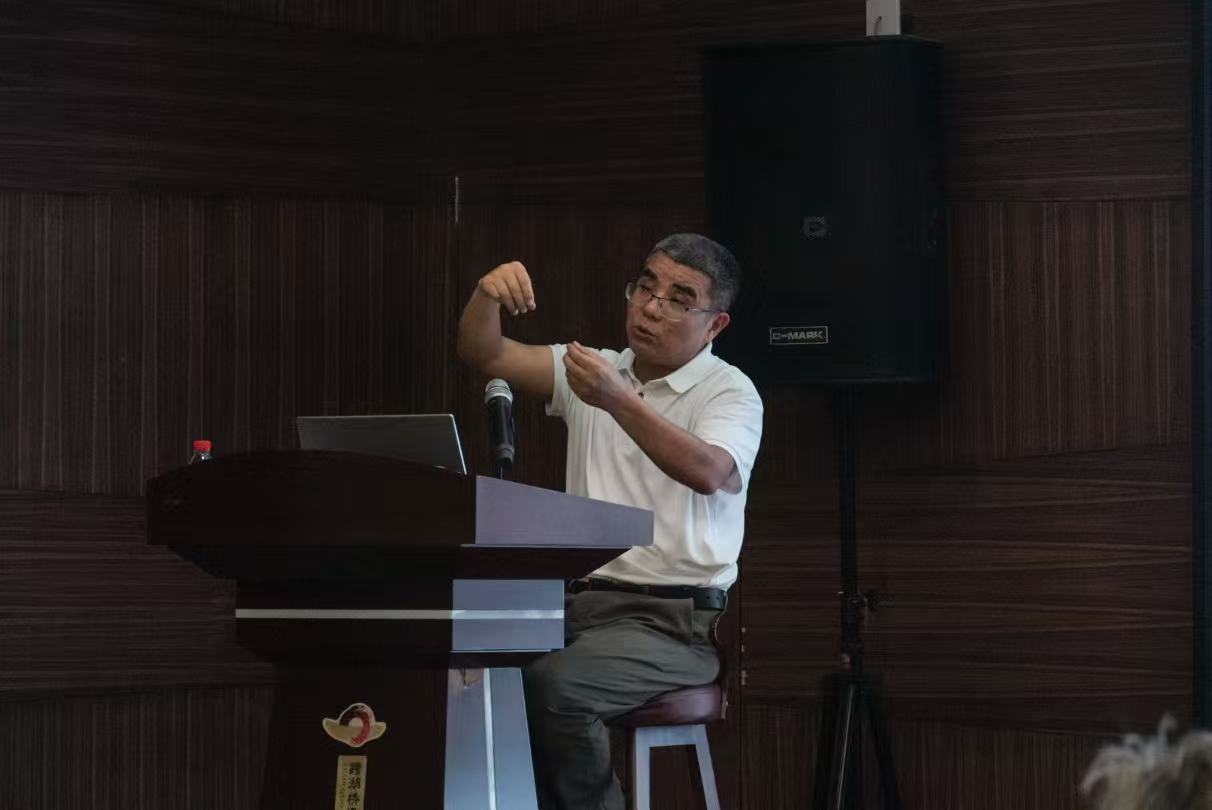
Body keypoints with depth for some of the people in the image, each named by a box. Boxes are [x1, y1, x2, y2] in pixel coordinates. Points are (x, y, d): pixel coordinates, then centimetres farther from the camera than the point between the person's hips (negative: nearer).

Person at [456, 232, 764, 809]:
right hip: (580, 603, 5)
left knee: (553, 686, -33)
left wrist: (617, 400, -33)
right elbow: (484, 354, 8)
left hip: (674, 619, -5)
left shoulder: (730, 392, 0)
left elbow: (707, 472, -22)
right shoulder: (595, 370, 17)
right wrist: (487, 294, -13)